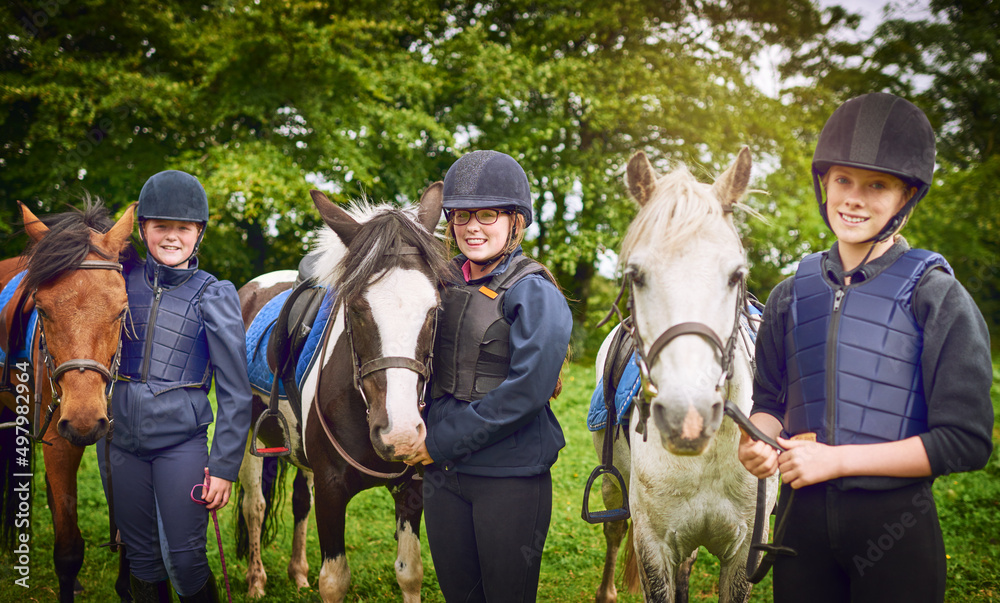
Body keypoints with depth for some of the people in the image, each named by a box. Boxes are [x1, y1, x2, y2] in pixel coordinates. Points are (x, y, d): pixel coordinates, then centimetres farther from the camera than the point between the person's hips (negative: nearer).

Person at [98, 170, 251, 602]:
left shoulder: (213, 296, -4)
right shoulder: (123, 280, 4)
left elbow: (235, 392, -4)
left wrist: (224, 467, -7)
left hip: (181, 441, -3)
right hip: (120, 438, 3)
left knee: (184, 559, -4)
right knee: (141, 558, 12)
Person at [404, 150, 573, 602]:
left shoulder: (534, 294, -11)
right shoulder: (447, 283, 9)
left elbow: (526, 392, -19)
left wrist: (442, 443, -16)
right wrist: (421, 430, -1)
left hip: (511, 479, -6)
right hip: (443, 472, 6)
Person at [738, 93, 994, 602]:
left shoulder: (937, 297, -8)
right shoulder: (792, 296, 7)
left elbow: (966, 441, -12)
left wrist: (836, 458, -18)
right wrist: (758, 441, -8)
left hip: (895, 526, -4)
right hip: (801, 517, 4)